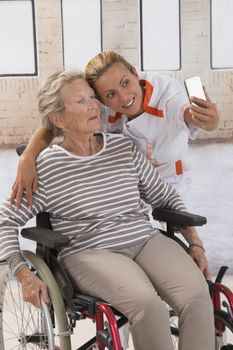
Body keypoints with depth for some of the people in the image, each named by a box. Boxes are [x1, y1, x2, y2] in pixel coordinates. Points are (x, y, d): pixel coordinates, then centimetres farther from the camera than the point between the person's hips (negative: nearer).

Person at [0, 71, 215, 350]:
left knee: (197, 294, -24)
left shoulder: (125, 148, 10)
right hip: (89, 251, -4)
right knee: (146, 303, -33)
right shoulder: (47, 166, -2)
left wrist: (195, 243, 10)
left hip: (146, 240, 4)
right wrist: (24, 274, -11)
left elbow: (165, 196, 18)